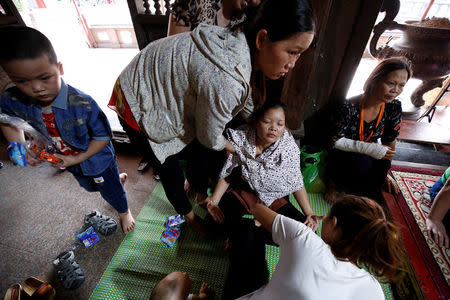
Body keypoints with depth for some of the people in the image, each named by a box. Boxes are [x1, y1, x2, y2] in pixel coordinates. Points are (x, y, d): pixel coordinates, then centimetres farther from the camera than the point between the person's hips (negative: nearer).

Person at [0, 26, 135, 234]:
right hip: (69, 160, 6)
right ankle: (118, 177, 62)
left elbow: (103, 136, -24)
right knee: (90, 186, 32)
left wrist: (78, 159, -23)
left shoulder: (82, 104, -35)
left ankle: (124, 212, 48)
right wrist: (20, 148, -8)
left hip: (97, 159, -6)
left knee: (111, 189, 16)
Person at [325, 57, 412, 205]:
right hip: (341, 158, -5)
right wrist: (367, 148, -27)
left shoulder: (394, 107, -6)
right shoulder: (348, 107, -22)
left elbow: (390, 142, 5)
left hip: (370, 159, 5)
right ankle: (334, 181, -5)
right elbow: (336, 140, -17)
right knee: (362, 162, -36)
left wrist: (385, 173, 12)